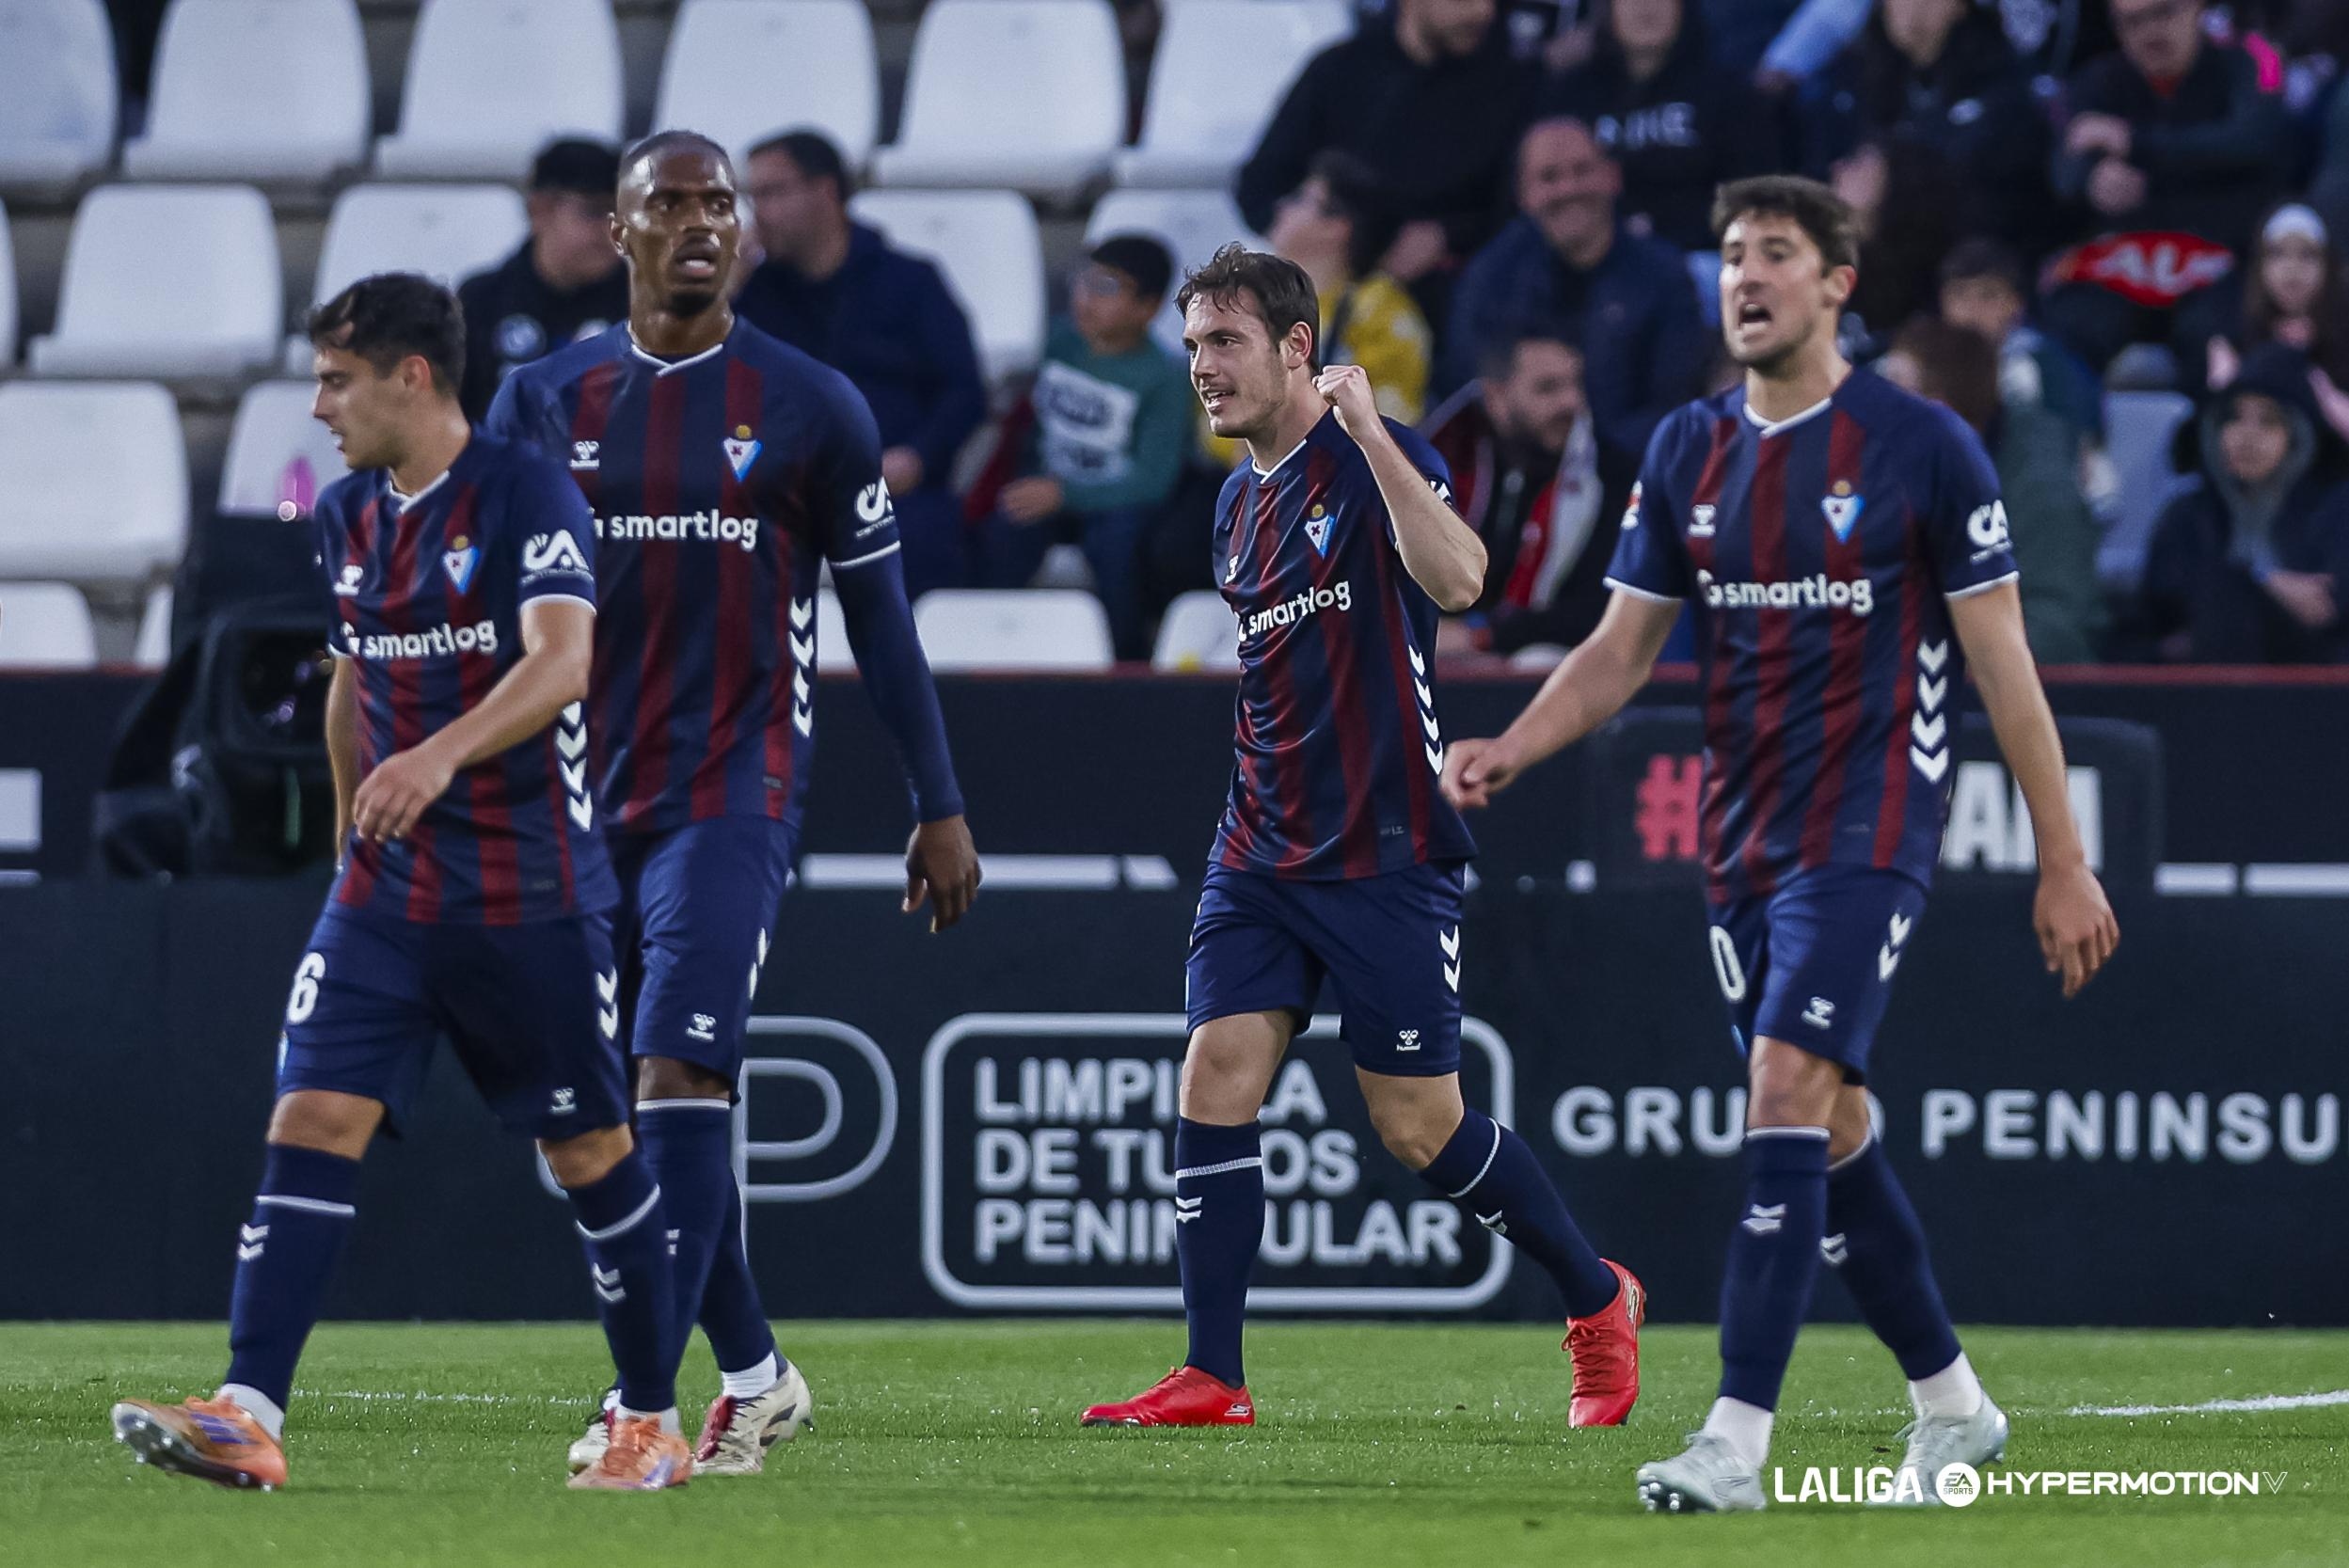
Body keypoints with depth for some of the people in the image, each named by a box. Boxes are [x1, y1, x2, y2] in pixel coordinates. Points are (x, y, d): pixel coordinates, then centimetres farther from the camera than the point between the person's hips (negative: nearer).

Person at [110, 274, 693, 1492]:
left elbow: (561, 662, -26)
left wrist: (443, 755, -39)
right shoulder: (346, 516, 10)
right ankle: (248, 1416, -17)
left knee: (589, 1152, 3)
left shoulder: (527, 496, -12)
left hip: (531, 894, -5)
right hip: (385, 891, 5)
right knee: (311, 1120, -10)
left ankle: (651, 1422, 17)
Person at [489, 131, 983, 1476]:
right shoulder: (547, 401, 7)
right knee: (619, 1107, 7)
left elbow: (880, 618, 6)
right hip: (589, 795, 4)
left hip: (735, 795, -4)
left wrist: (942, 808, 5)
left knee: (677, 1073, -17)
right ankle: (755, 1378, 22)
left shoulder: (810, 407, 1)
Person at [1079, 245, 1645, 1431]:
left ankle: (1598, 1300, 21)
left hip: (1387, 854, -7)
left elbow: (1457, 580, -29)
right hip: (1262, 847, 7)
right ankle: (1211, 1381, -7)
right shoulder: (1241, 500, 13)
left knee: (1419, 1125, -1)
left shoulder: (1372, 458, -10)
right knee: (1216, 1077, -8)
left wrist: (1370, 434, -31)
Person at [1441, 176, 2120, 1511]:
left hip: (1869, 832, -6)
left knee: (1788, 1091, -18)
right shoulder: (1689, 452, 8)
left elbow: (2003, 662, -4)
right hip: (1743, 838, 6)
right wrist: (1512, 750, -7)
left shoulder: (1922, 448, -6)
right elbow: (1622, 650, 12)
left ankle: (1738, 1440, -22)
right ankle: (1952, 1405, 26)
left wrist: (2064, 861, -4)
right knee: (1832, 1129, 10)